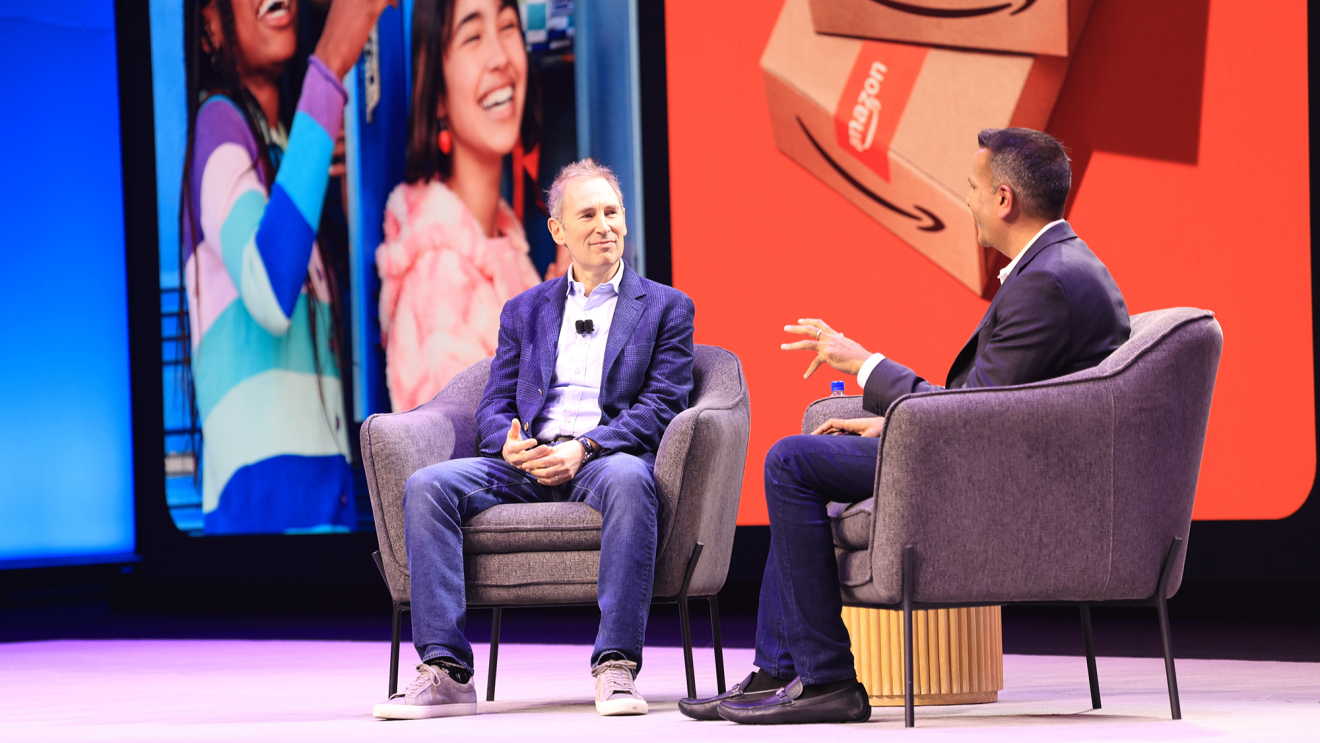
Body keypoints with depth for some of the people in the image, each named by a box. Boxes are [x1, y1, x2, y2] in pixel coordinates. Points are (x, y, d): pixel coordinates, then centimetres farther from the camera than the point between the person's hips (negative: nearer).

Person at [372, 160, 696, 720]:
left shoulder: (666, 308, 13)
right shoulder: (524, 311, 23)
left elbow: (660, 407, 0)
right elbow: (495, 406, 16)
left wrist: (583, 449, -17)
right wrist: (511, 446, -11)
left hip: (604, 461, -3)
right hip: (528, 465, 3)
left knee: (627, 479, -40)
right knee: (426, 486, -24)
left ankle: (616, 669, -41)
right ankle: (446, 672, -30)